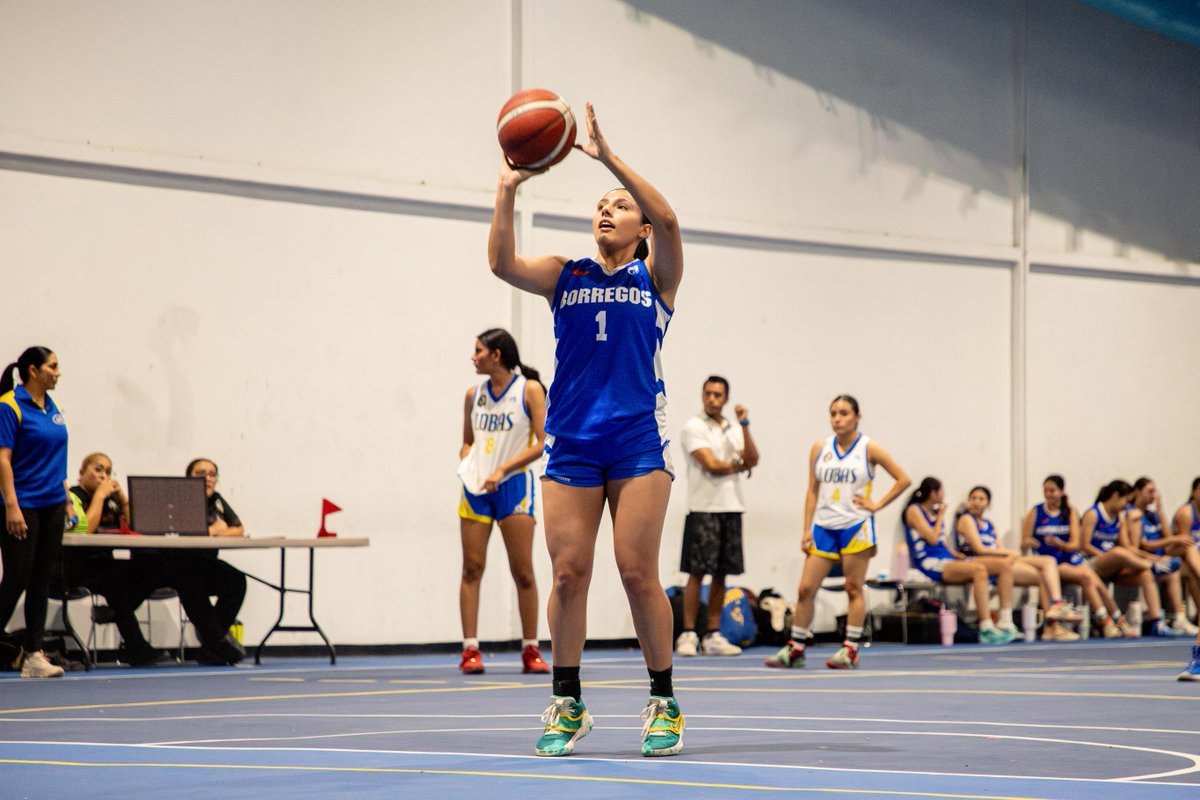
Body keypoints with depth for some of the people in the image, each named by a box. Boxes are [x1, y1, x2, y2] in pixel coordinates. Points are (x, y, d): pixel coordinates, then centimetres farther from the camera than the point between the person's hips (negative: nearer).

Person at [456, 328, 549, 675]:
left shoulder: (529, 390, -4)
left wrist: (502, 470, -17)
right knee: (472, 568, -1)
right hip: (475, 487, 4)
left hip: (513, 486, -4)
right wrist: (467, 464, -2)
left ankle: (530, 650, 7)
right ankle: (470, 650, 0)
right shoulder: (474, 395, 10)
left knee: (523, 571, -1)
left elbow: (543, 442, -9)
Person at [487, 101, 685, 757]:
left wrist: (608, 157, -19)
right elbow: (502, 263, -4)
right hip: (570, 442, 3)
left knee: (638, 572, -6)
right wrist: (508, 188, -14)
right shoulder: (565, 277, 14)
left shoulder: (655, 275, 7)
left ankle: (663, 705, 4)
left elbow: (667, 220, -13)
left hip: (638, 438, -2)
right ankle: (567, 705, 9)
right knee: (568, 572, 0)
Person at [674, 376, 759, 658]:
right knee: (697, 573, -6)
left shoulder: (734, 430, 15)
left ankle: (713, 635, 9)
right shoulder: (694, 427, -3)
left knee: (721, 574, 5)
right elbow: (712, 465, -13)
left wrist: (744, 425, -6)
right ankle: (688, 635, -3)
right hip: (703, 508, -6)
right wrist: (740, 466, -2)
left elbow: (752, 460, 0)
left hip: (731, 508, 6)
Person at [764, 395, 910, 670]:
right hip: (823, 527, 3)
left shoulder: (869, 448, -2)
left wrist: (877, 504, -5)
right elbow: (813, 491, 10)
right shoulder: (820, 448, 8)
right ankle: (795, 649, 7)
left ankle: (850, 650, 5)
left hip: (855, 526, -3)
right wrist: (807, 529, 4)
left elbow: (903, 479, 0)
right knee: (805, 588, -1)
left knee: (854, 589, 0)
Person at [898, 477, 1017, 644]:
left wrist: (960, 556, 5)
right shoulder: (914, 511, -1)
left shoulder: (935, 512, 22)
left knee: (1005, 564, -5)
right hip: (930, 563, -9)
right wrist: (941, 517, 2)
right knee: (979, 569, -35)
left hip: (948, 559, 9)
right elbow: (932, 539, -11)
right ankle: (986, 629, -39)